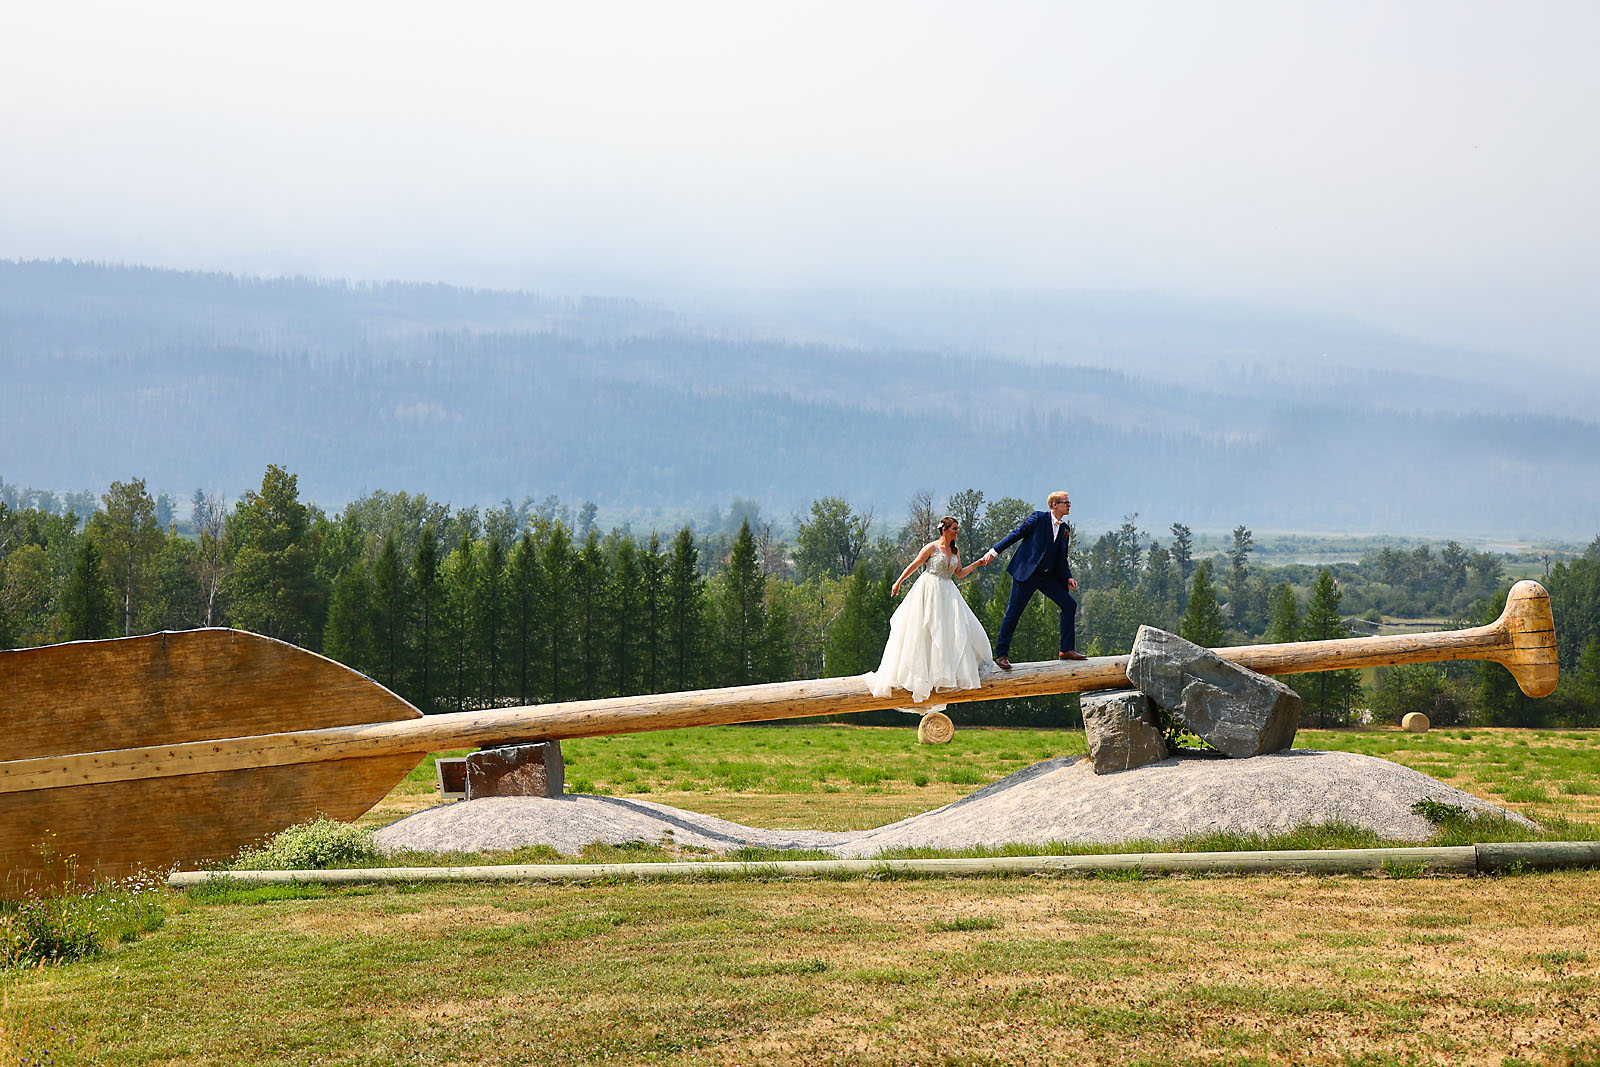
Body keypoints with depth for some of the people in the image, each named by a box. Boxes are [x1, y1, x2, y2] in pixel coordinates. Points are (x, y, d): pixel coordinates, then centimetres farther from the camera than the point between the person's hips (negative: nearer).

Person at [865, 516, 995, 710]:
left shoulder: (955, 550, 13)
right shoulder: (932, 547, -6)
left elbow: (959, 573, 18)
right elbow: (914, 565, -4)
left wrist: (977, 564, 11)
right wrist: (898, 583, -8)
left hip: (947, 592, 6)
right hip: (929, 591, -6)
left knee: (956, 629, -1)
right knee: (925, 631, -6)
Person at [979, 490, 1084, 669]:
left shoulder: (1065, 529, 13)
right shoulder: (1038, 518, -4)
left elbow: (1062, 559, 18)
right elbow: (1016, 534, -4)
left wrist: (1068, 578, 3)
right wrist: (993, 552, -10)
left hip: (1047, 577, 6)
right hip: (1027, 573, -6)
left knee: (1069, 605, -2)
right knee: (1013, 613, -4)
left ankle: (1067, 650, 5)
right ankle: (1001, 655, 5)